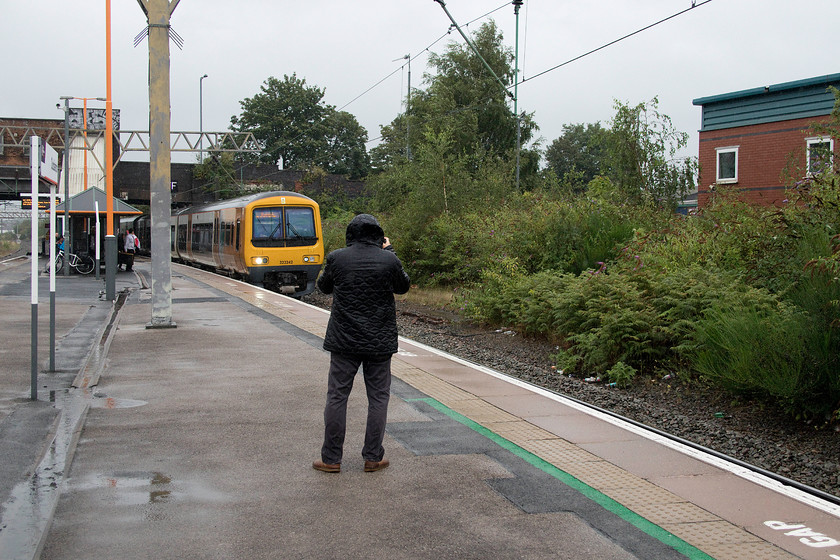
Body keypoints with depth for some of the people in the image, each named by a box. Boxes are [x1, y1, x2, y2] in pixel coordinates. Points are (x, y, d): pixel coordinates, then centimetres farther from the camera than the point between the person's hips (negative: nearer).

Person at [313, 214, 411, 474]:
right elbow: (403, 286, 11)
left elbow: (324, 286, 12)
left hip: (344, 340, 0)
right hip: (380, 342, 0)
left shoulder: (337, 258, -5)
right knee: (378, 398, 9)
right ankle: (373, 457, 12)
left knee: (337, 396, 7)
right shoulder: (388, 260, -7)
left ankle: (331, 458, 11)